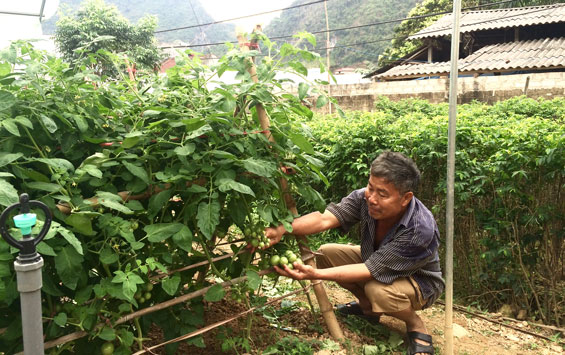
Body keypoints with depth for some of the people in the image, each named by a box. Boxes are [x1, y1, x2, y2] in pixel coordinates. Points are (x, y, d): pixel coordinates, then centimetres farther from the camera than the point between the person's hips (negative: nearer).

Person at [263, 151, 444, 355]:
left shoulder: (421, 230, -38)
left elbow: (370, 271, -37)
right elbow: (324, 218, -33)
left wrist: (315, 275, -44)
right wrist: (282, 230, -50)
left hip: (419, 281, -6)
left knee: (379, 289, -37)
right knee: (327, 253, -9)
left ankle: (416, 326, -2)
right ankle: (368, 307, 12)